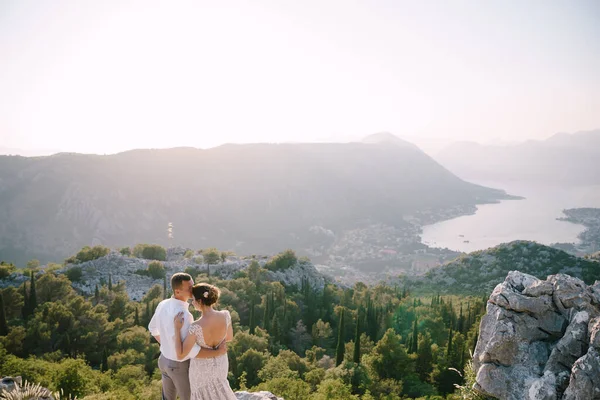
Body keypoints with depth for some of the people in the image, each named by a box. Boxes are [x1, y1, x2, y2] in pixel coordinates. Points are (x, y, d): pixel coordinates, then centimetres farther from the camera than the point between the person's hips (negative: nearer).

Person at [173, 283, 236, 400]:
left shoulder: (196, 327, -39)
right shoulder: (225, 315, -25)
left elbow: (180, 355, -29)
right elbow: (229, 337, -6)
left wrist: (177, 328, -30)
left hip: (202, 367, -4)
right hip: (220, 362, 4)